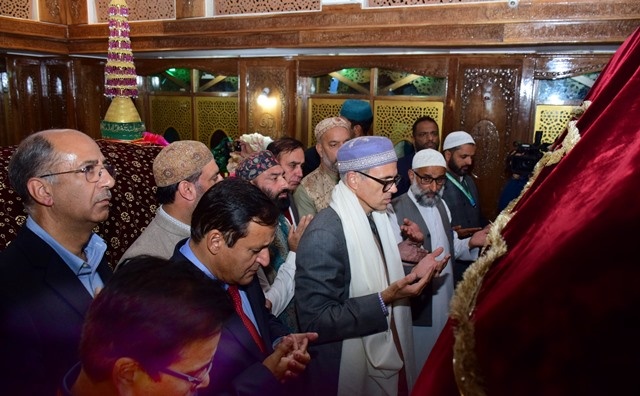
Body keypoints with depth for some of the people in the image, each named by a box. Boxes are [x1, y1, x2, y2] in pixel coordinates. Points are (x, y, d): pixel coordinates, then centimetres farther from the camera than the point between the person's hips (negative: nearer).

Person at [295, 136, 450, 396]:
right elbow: (315, 321, -26)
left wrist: (414, 274, -4)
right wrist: (384, 300, -28)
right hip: (351, 373, -7)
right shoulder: (324, 233, -25)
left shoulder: (377, 217, 2)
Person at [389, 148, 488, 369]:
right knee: (417, 365, 8)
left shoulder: (441, 205, 8)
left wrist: (471, 243, -3)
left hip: (445, 301, 7)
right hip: (416, 304, -6)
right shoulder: (395, 210, -16)